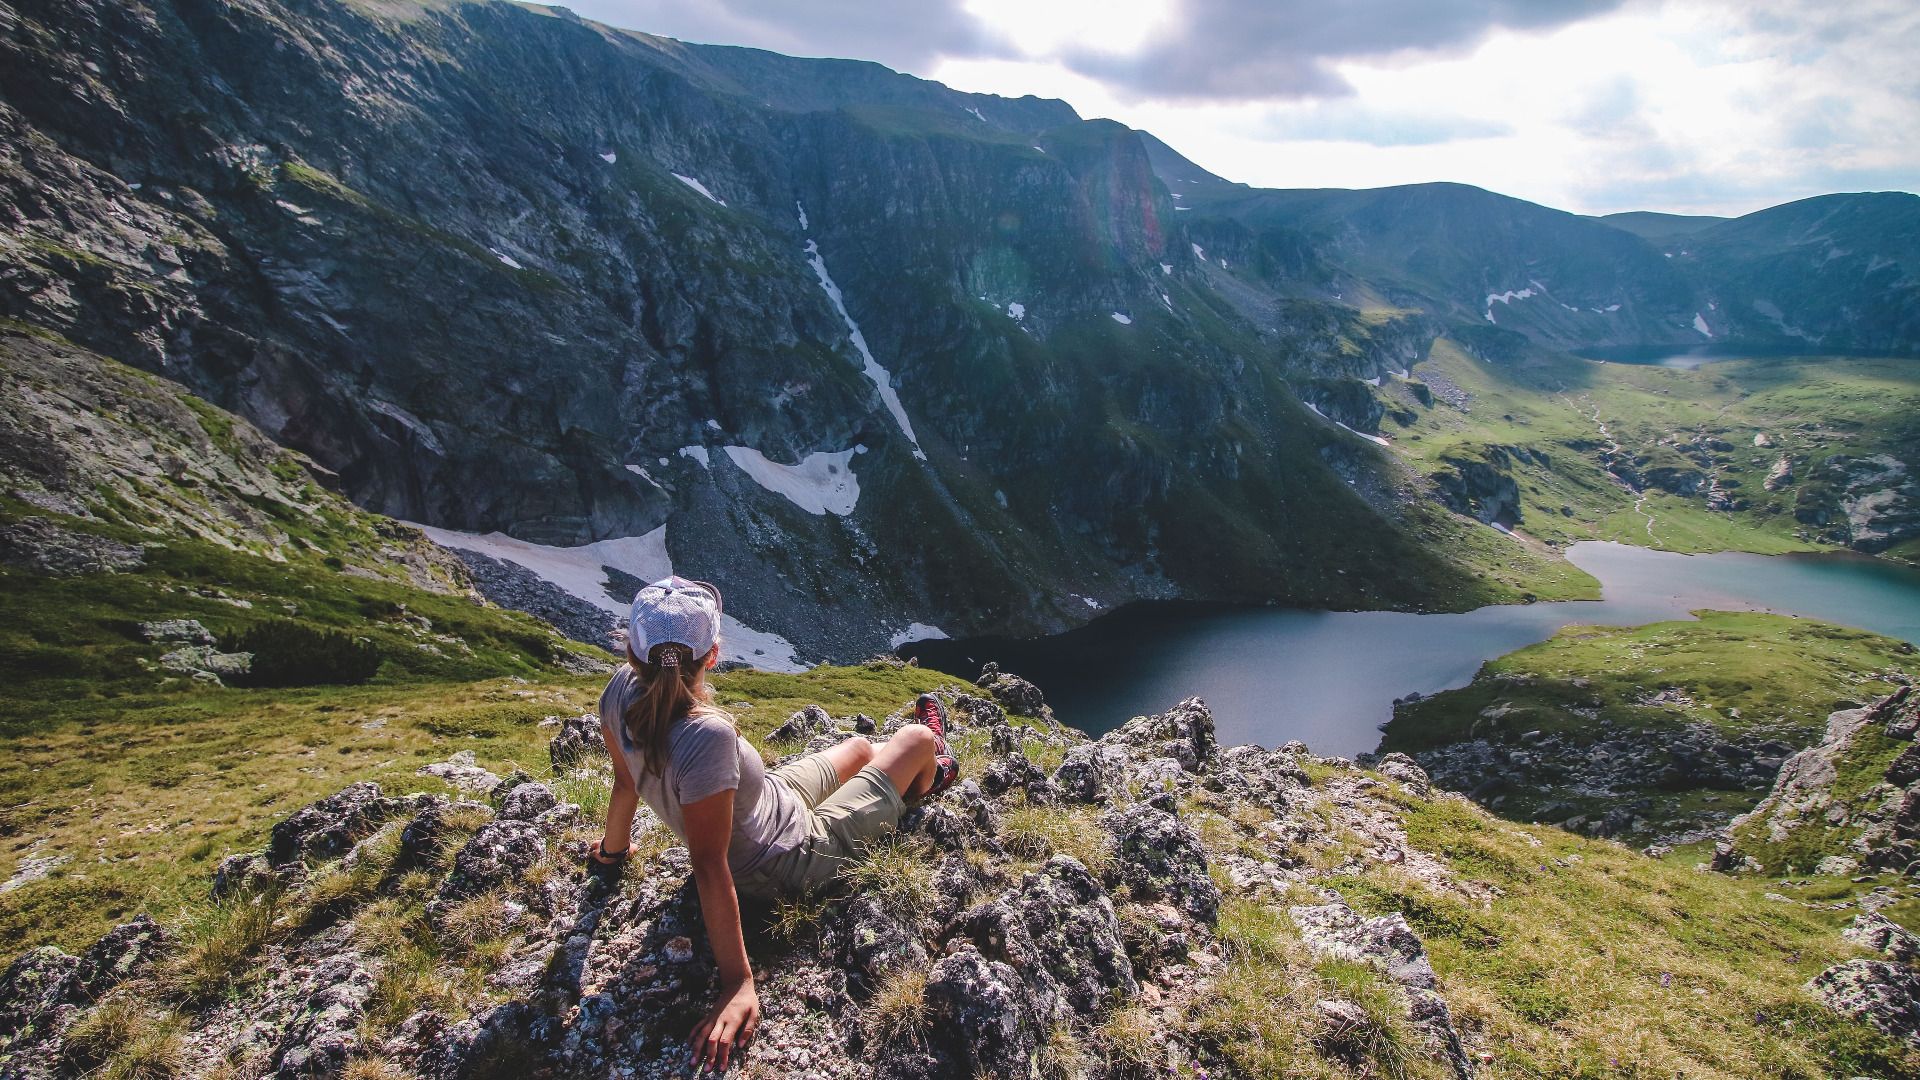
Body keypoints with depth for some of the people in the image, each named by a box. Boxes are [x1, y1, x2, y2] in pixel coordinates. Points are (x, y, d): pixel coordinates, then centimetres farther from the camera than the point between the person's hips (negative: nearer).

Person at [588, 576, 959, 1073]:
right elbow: (709, 865, -38)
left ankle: (923, 770, 66)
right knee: (916, 737, 12)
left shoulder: (622, 689, -23)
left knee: (861, 747, 30)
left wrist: (613, 851, 12)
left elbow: (625, 780, -6)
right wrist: (738, 984, -31)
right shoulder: (706, 735, -43)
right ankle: (928, 780, 52)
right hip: (795, 858, -6)